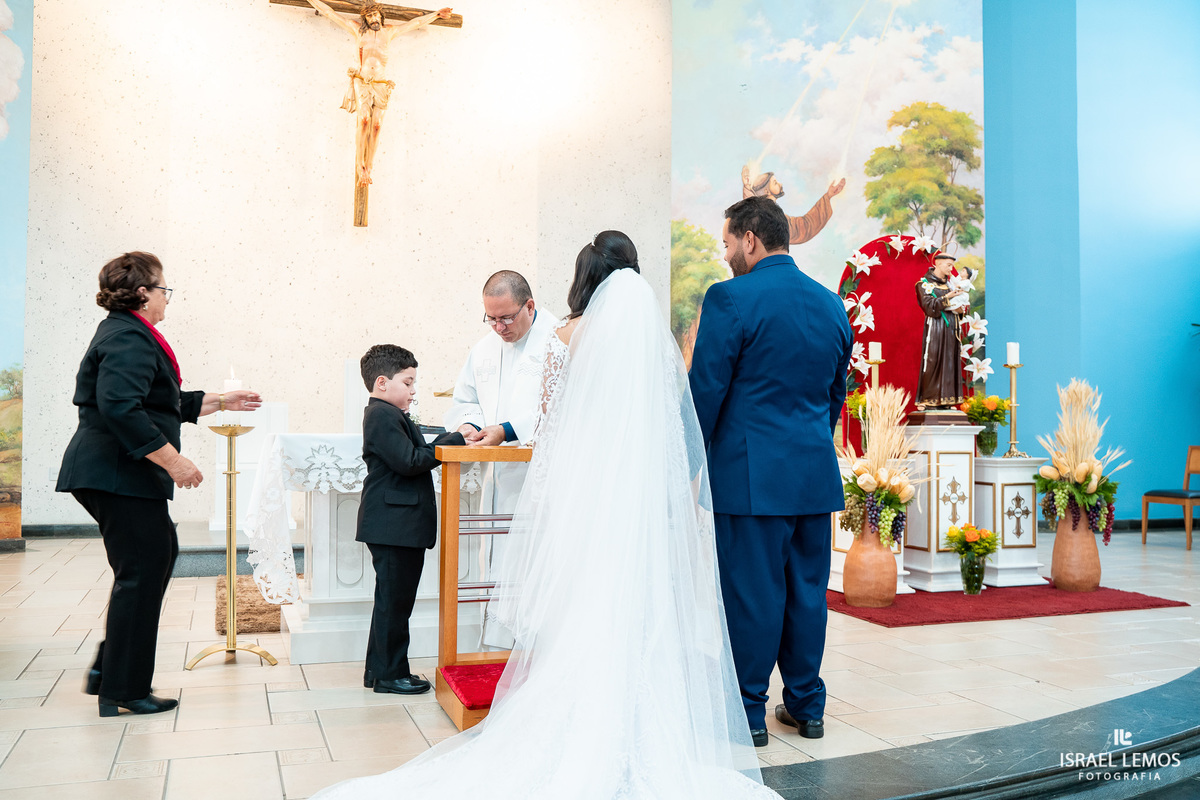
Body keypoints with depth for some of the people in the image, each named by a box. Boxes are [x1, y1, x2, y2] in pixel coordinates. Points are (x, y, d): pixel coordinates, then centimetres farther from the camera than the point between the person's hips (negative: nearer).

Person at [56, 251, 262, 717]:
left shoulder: (129, 334, 20)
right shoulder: (128, 339, -15)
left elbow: (164, 403, 29)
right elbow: (120, 407, -29)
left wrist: (221, 402, 32)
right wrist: (172, 460, -27)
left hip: (114, 474, 11)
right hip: (118, 475, -11)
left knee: (161, 552, 16)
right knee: (141, 573, -4)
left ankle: (109, 668, 21)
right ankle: (122, 691, 6)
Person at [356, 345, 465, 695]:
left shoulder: (389, 415, 20)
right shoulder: (383, 415, -14)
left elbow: (418, 454, 16)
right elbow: (409, 461, -22)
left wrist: (453, 439, 5)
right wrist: (455, 440, -16)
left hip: (398, 525, 11)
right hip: (394, 526, -11)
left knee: (393, 600, 16)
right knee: (394, 600, -2)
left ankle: (378, 671, 25)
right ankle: (390, 674, 7)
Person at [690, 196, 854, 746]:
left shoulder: (731, 298, -11)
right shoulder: (832, 304, 10)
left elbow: (705, 390, -11)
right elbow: (836, 392, 16)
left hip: (751, 473, -6)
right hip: (817, 472, 6)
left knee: (751, 593, 2)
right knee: (807, 591, 13)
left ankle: (748, 712, 12)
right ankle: (806, 705, 24)